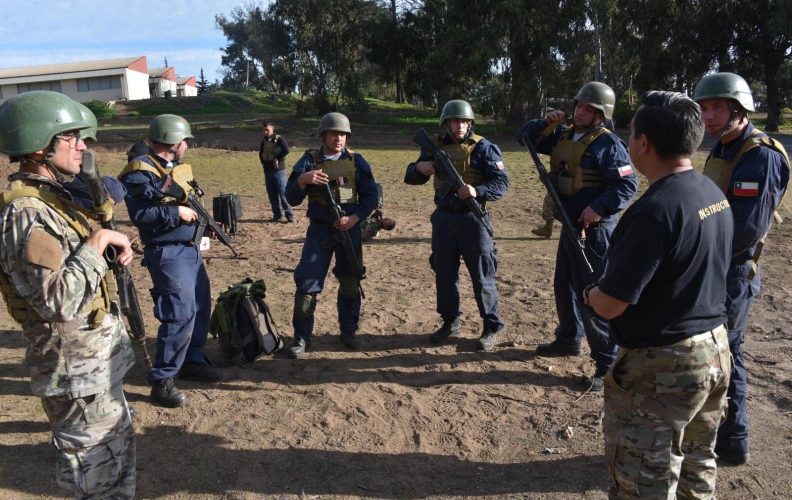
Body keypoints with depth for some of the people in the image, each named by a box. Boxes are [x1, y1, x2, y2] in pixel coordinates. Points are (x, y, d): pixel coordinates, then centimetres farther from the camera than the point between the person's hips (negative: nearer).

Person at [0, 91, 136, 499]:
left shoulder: (50, 196, 8)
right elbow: (58, 300, -31)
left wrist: (112, 247, 1)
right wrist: (97, 242, -23)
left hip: (97, 361, 10)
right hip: (78, 373, -10)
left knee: (118, 454, 25)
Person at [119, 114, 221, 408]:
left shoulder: (179, 168, 15)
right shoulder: (141, 173, -14)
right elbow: (140, 215, -23)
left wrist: (201, 215, 8)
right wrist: (176, 212, -20)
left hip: (191, 249, 10)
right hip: (168, 253, -10)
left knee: (201, 306, 16)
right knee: (181, 315, -12)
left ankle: (192, 360, 33)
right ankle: (161, 380, 0)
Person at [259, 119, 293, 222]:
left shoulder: (279, 139, -7)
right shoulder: (264, 140, 12)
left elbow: (286, 150, -23)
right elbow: (261, 153, 26)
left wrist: (277, 159, -17)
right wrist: (263, 162, 11)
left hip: (278, 170, -7)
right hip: (267, 170, 7)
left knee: (283, 193, -9)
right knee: (272, 194, 8)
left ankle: (289, 215, -2)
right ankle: (277, 215, 15)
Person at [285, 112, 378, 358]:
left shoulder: (356, 161, 1)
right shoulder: (309, 160, -2)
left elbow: (371, 195, 2)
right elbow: (291, 199, -5)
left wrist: (354, 218, -14)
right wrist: (302, 179, -26)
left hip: (349, 229, 1)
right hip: (319, 230, -1)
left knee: (350, 282, 9)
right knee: (307, 282, -5)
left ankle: (349, 331, 25)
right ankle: (302, 337, 6)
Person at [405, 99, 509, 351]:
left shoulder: (483, 147, -6)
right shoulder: (435, 147, 7)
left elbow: (502, 183, -10)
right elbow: (410, 178, 10)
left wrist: (477, 191, -28)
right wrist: (419, 168, -13)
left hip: (473, 219, -4)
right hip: (443, 219, 5)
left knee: (482, 276, 0)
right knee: (444, 273, 11)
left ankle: (491, 327, 14)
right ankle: (450, 323, 26)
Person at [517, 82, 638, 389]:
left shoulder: (607, 143, -14)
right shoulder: (563, 135, 10)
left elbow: (628, 185, -18)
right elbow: (525, 137, 16)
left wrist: (599, 208, -29)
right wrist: (546, 123, -2)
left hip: (594, 230, -9)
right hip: (570, 225, 9)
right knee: (564, 287, 21)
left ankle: (608, 363, 4)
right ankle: (568, 340, 40)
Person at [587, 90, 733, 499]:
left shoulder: (654, 209, -25)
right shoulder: (714, 194, 3)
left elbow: (609, 305, -24)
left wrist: (591, 293, -2)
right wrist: (613, 283, 11)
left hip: (661, 368, -9)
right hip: (716, 350, 9)